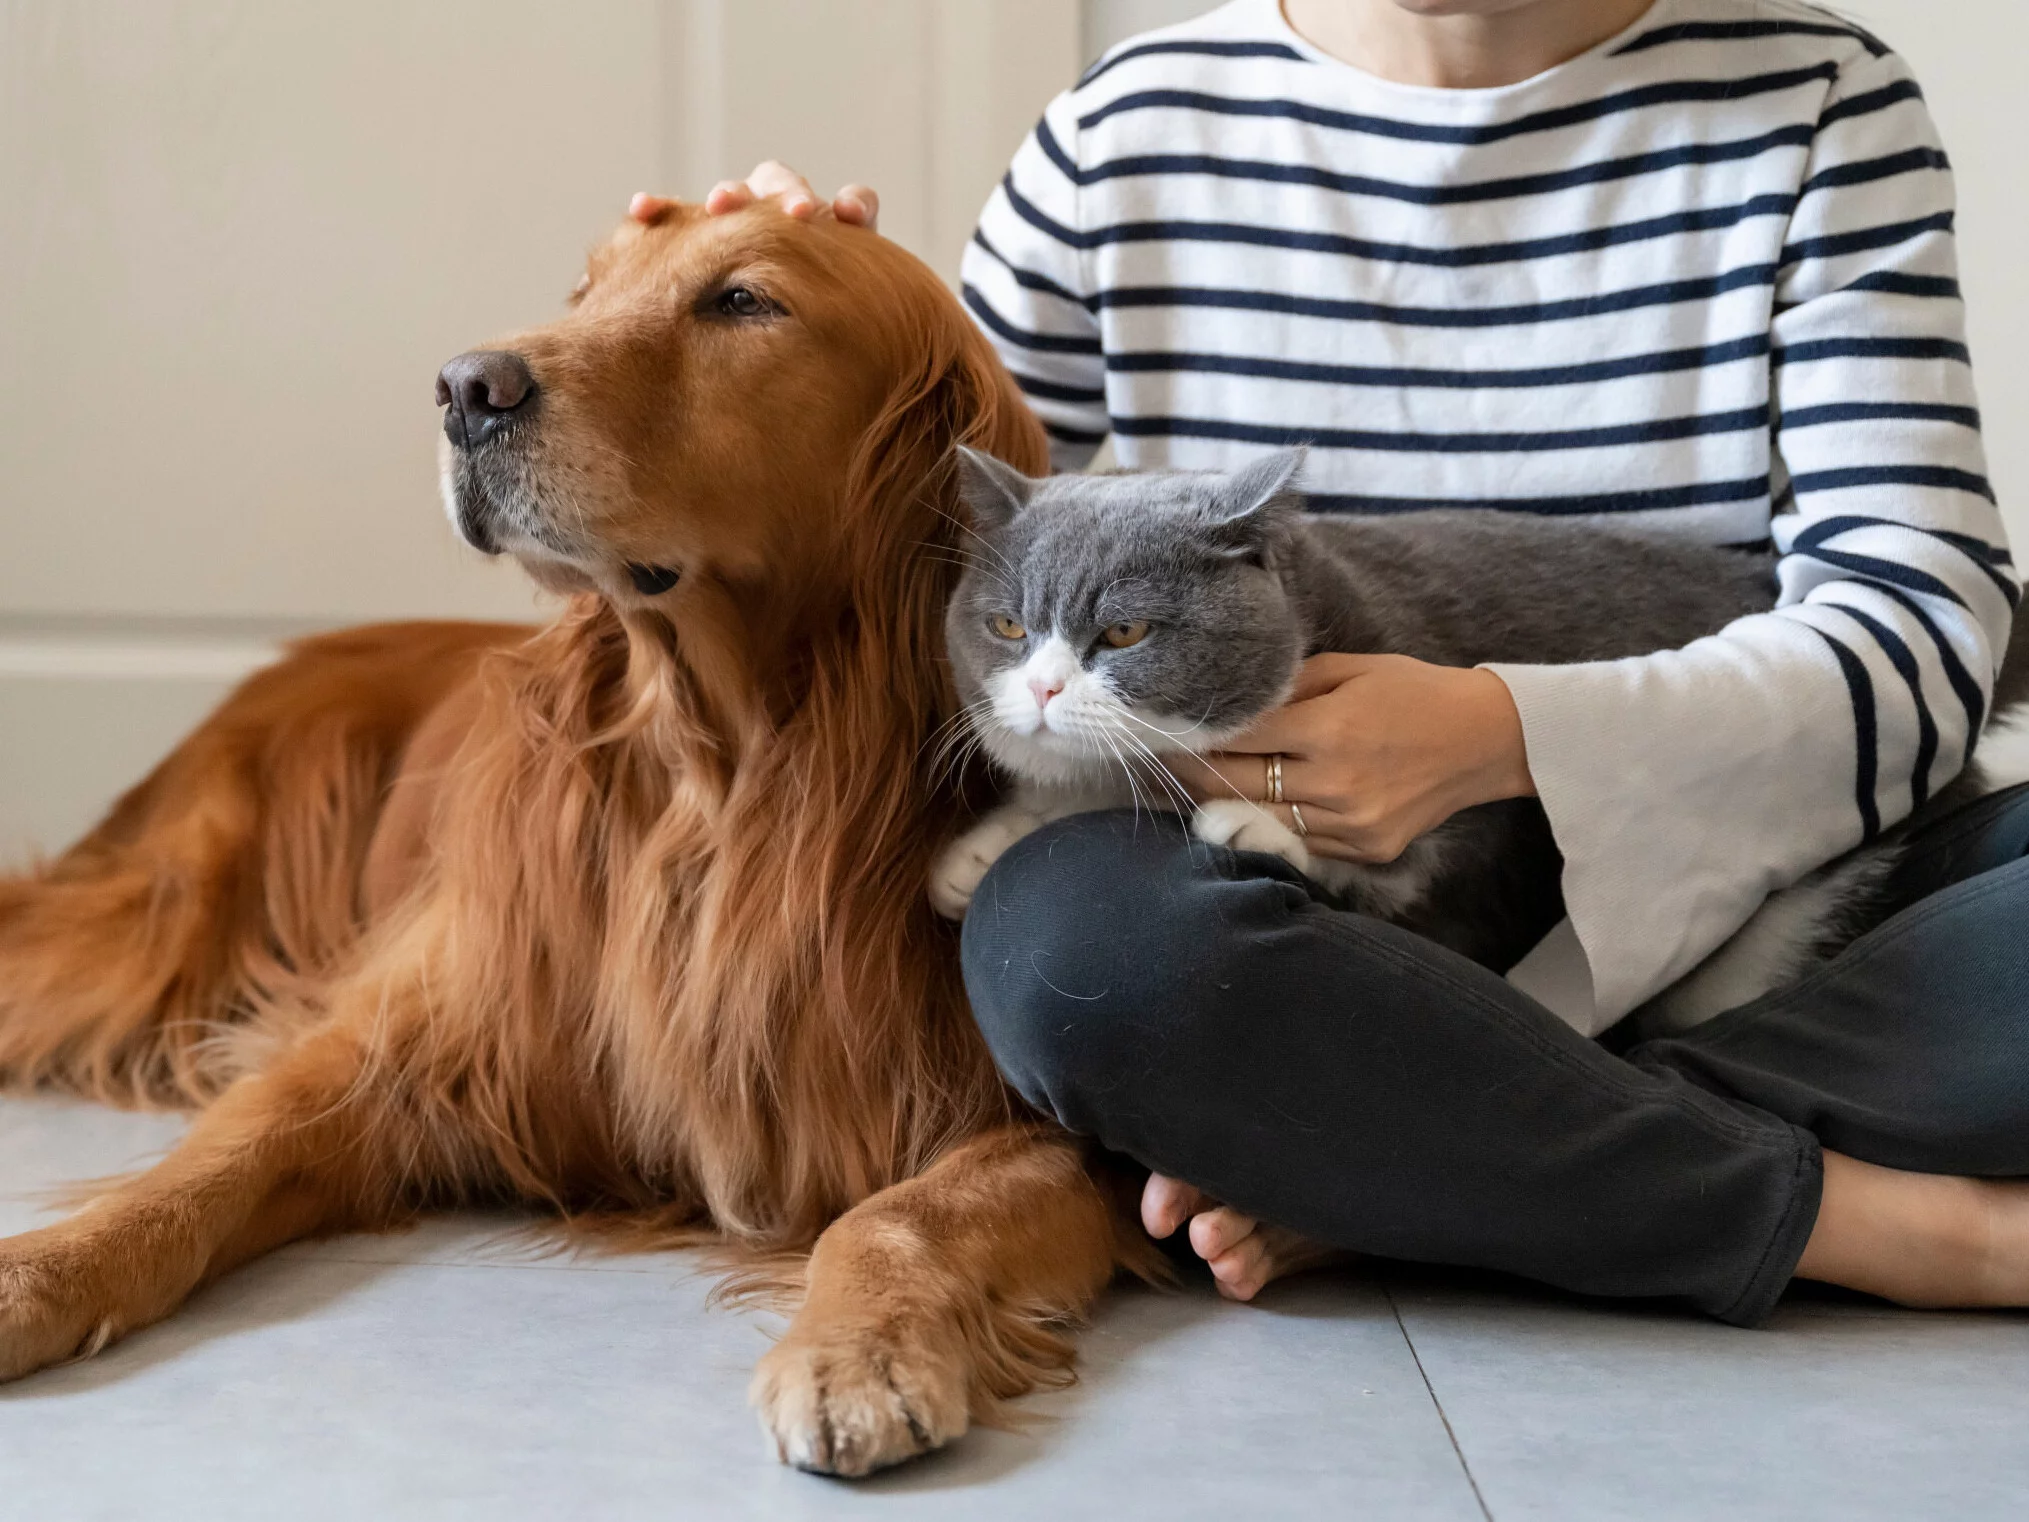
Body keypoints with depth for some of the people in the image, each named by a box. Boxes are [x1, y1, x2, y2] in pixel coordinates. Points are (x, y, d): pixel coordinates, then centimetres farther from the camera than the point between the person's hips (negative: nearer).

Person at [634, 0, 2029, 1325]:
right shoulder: (1134, 131, 6)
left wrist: (1511, 734, -24)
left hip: (1722, 917, 1)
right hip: (1324, 942, 0)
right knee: (1064, 920, -33)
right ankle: (1891, 1220, -24)